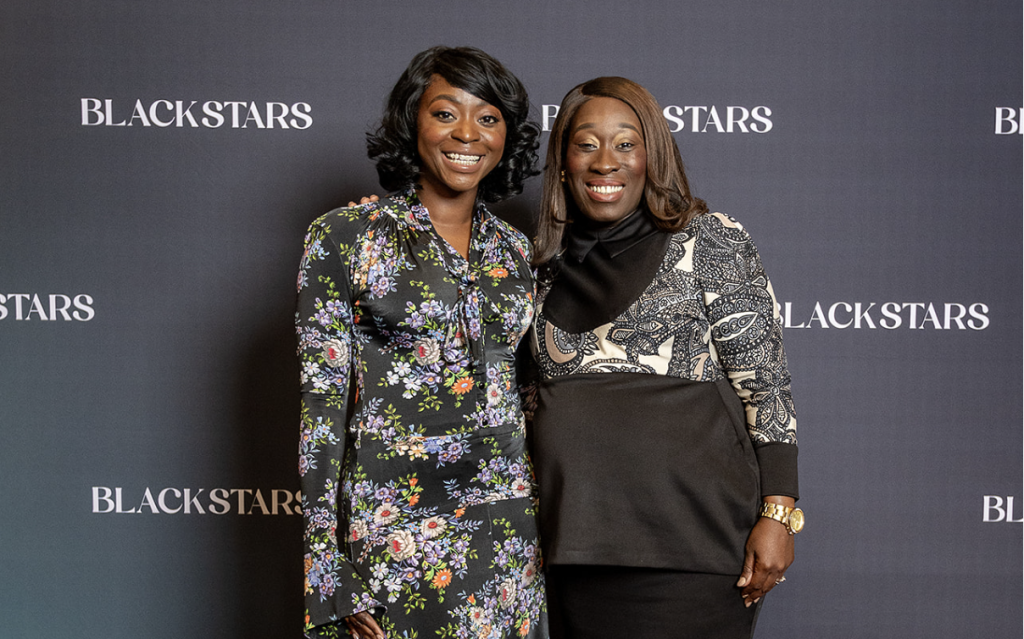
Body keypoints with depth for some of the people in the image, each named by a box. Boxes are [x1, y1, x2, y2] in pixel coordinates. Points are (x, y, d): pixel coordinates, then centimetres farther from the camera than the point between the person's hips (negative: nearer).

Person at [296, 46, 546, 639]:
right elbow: (321, 397, -7)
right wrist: (326, 573, -10)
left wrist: (544, 529, 13)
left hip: (510, 527, 4)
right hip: (394, 526, -4)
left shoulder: (515, 250, 9)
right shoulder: (345, 235, -5)